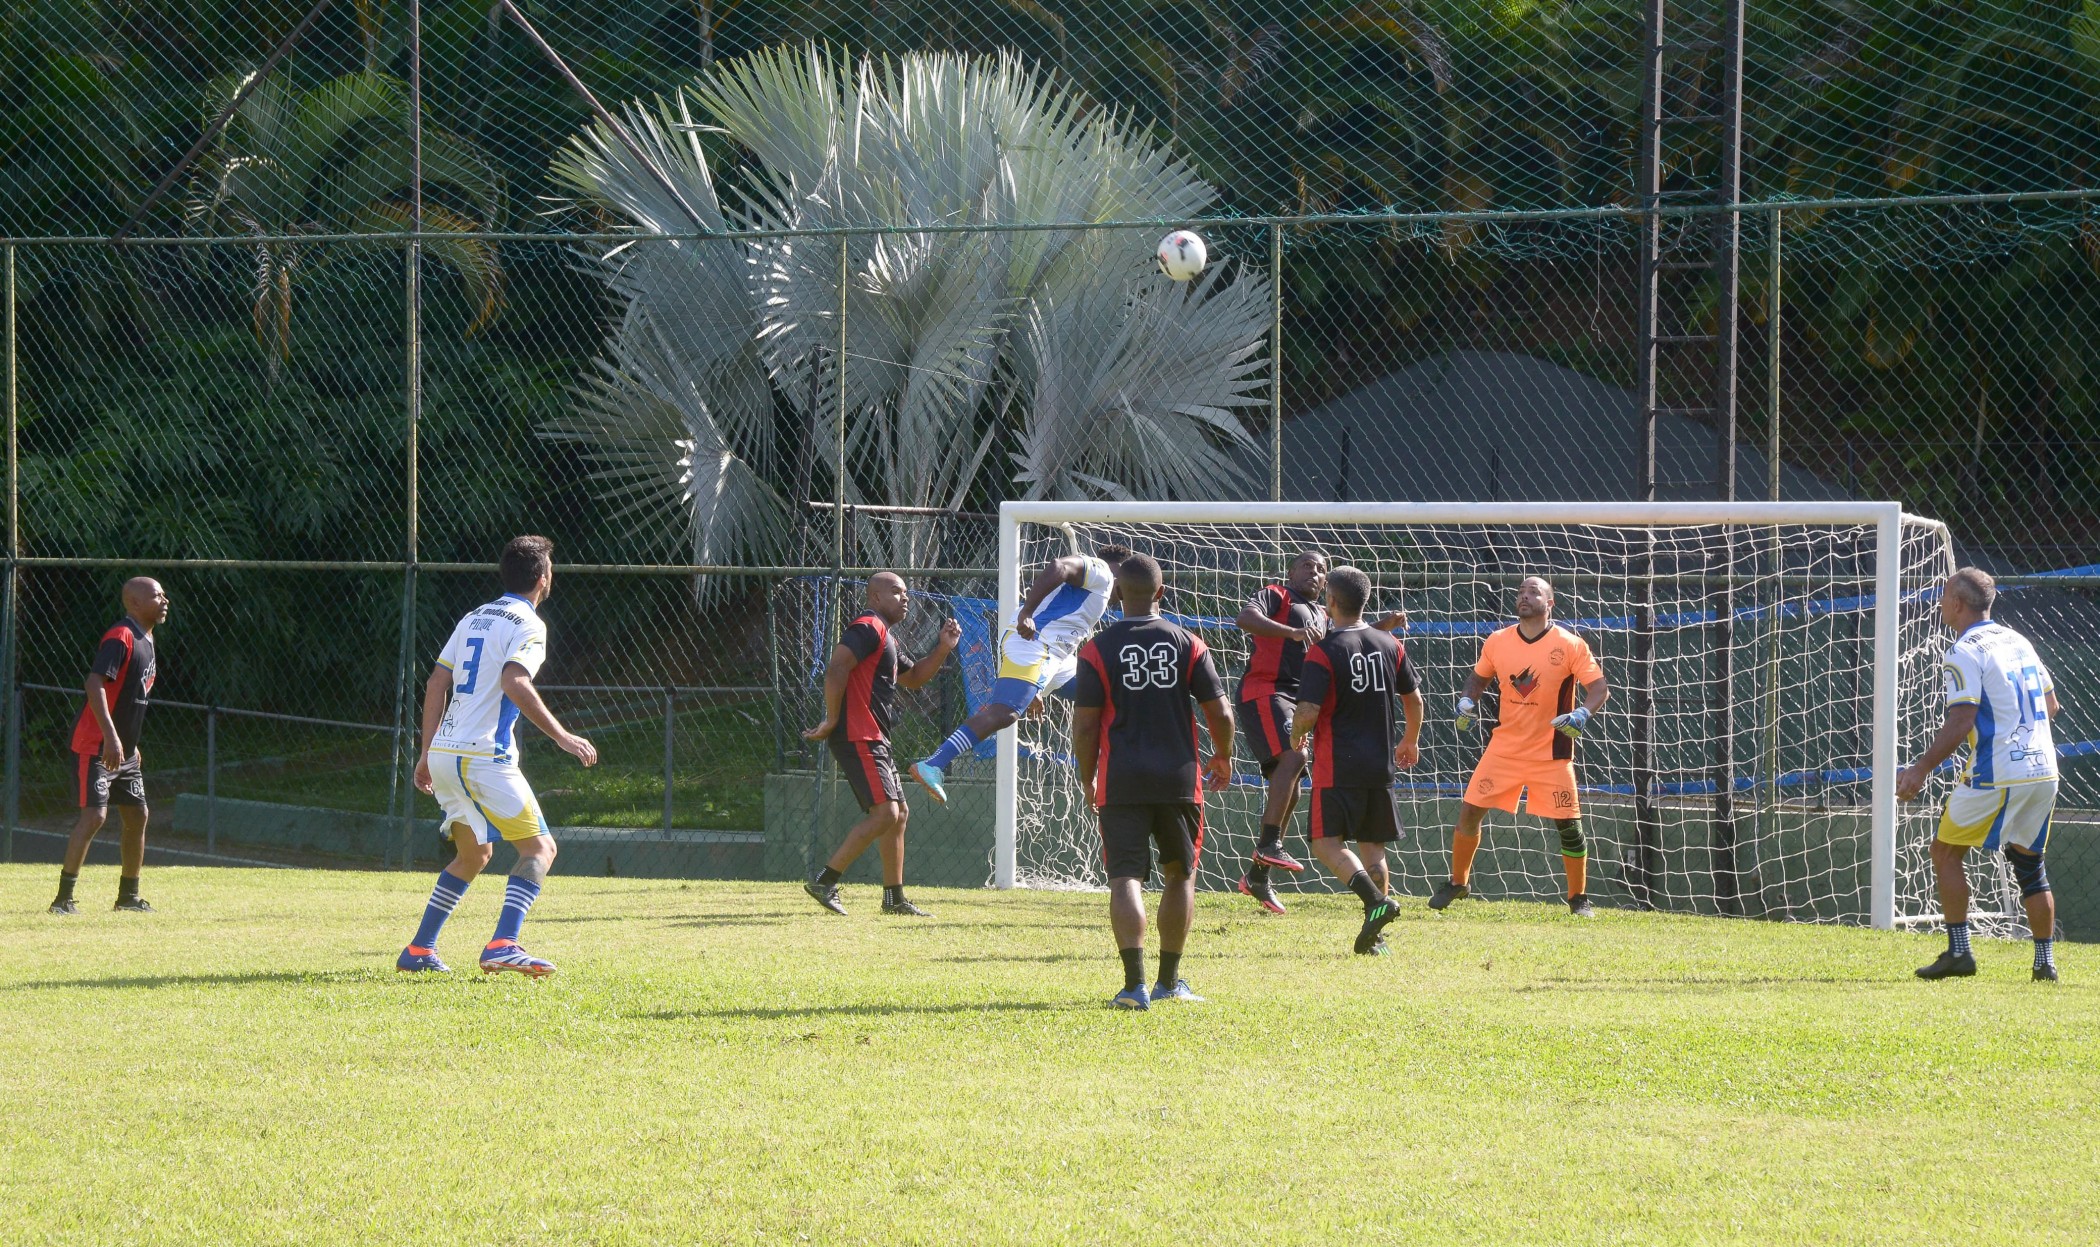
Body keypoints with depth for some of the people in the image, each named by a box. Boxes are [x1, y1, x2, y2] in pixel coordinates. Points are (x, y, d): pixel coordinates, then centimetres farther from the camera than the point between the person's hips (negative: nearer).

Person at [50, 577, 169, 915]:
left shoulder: (146, 642, 14)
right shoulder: (121, 637, -16)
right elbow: (95, 684, -26)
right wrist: (111, 737, -33)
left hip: (124, 752, 10)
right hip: (95, 747, -10)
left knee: (136, 816, 13)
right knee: (95, 814, -17)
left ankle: (128, 896, 25)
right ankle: (64, 898, -16)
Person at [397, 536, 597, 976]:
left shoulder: (474, 618, 18)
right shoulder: (527, 625, -6)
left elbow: (436, 683, 17)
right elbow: (515, 683, -22)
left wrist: (427, 753, 21)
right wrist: (561, 736, -20)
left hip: (443, 754, 8)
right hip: (483, 757, -8)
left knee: (474, 854, 22)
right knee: (539, 848, -5)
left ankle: (418, 950, 17)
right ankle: (503, 945, -23)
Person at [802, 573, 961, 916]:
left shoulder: (886, 638, 23)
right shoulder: (868, 628, -10)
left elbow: (914, 677, 33)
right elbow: (836, 668, -22)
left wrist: (943, 648, 19)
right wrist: (832, 720, -20)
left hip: (874, 741, 11)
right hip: (857, 737, -11)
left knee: (899, 813, 14)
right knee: (885, 812, -17)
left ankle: (894, 898, 20)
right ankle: (825, 882, -17)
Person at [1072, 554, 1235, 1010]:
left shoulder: (1099, 648, -3)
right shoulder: (1189, 644, 1)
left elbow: (1085, 723, -4)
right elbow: (1220, 714, 2)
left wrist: (1087, 776, 10)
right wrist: (1222, 757, 21)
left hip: (1121, 782, -2)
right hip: (1178, 779, 2)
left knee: (1126, 879, -4)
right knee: (1180, 875, 18)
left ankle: (1135, 983, -19)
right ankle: (1170, 980, 22)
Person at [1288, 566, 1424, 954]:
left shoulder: (1324, 652, -12)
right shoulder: (1390, 645, 5)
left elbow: (1308, 711, -17)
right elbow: (1414, 699, 15)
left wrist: (1297, 736, 5)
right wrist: (1411, 741, 31)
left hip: (1337, 766, -6)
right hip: (1381, 764, 6)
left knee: (1326, 842, -3)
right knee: (1373, 846, 12)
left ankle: (1376, 899, -24)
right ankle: (1375, 936, 10)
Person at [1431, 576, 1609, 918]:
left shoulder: (1570, 645, -9)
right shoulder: (1498, 642, 2)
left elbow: (1599, 688, -8)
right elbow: (1479, 677, 17)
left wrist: (1582, 714, -27)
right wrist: (1467, 702, -3)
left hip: (1551, 752, -3)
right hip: (1505, 747, 3)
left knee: (1569, 824, -4)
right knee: (1470, 810, 0)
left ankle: (1579, 898, 12)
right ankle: (1457, 883, 19)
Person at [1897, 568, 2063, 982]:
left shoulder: (1965, 651, -8)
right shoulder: (2019, 641, 14)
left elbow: (1960, 723, -16)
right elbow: (2051, 706, 21)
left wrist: (1921, 769, -14)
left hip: (1996, 776, -7)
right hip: (2044, 772, 7)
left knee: (1946, 852, 6)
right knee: (2029, 863, 16)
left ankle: (1958, 952, -1)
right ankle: (2045, 960, 12)